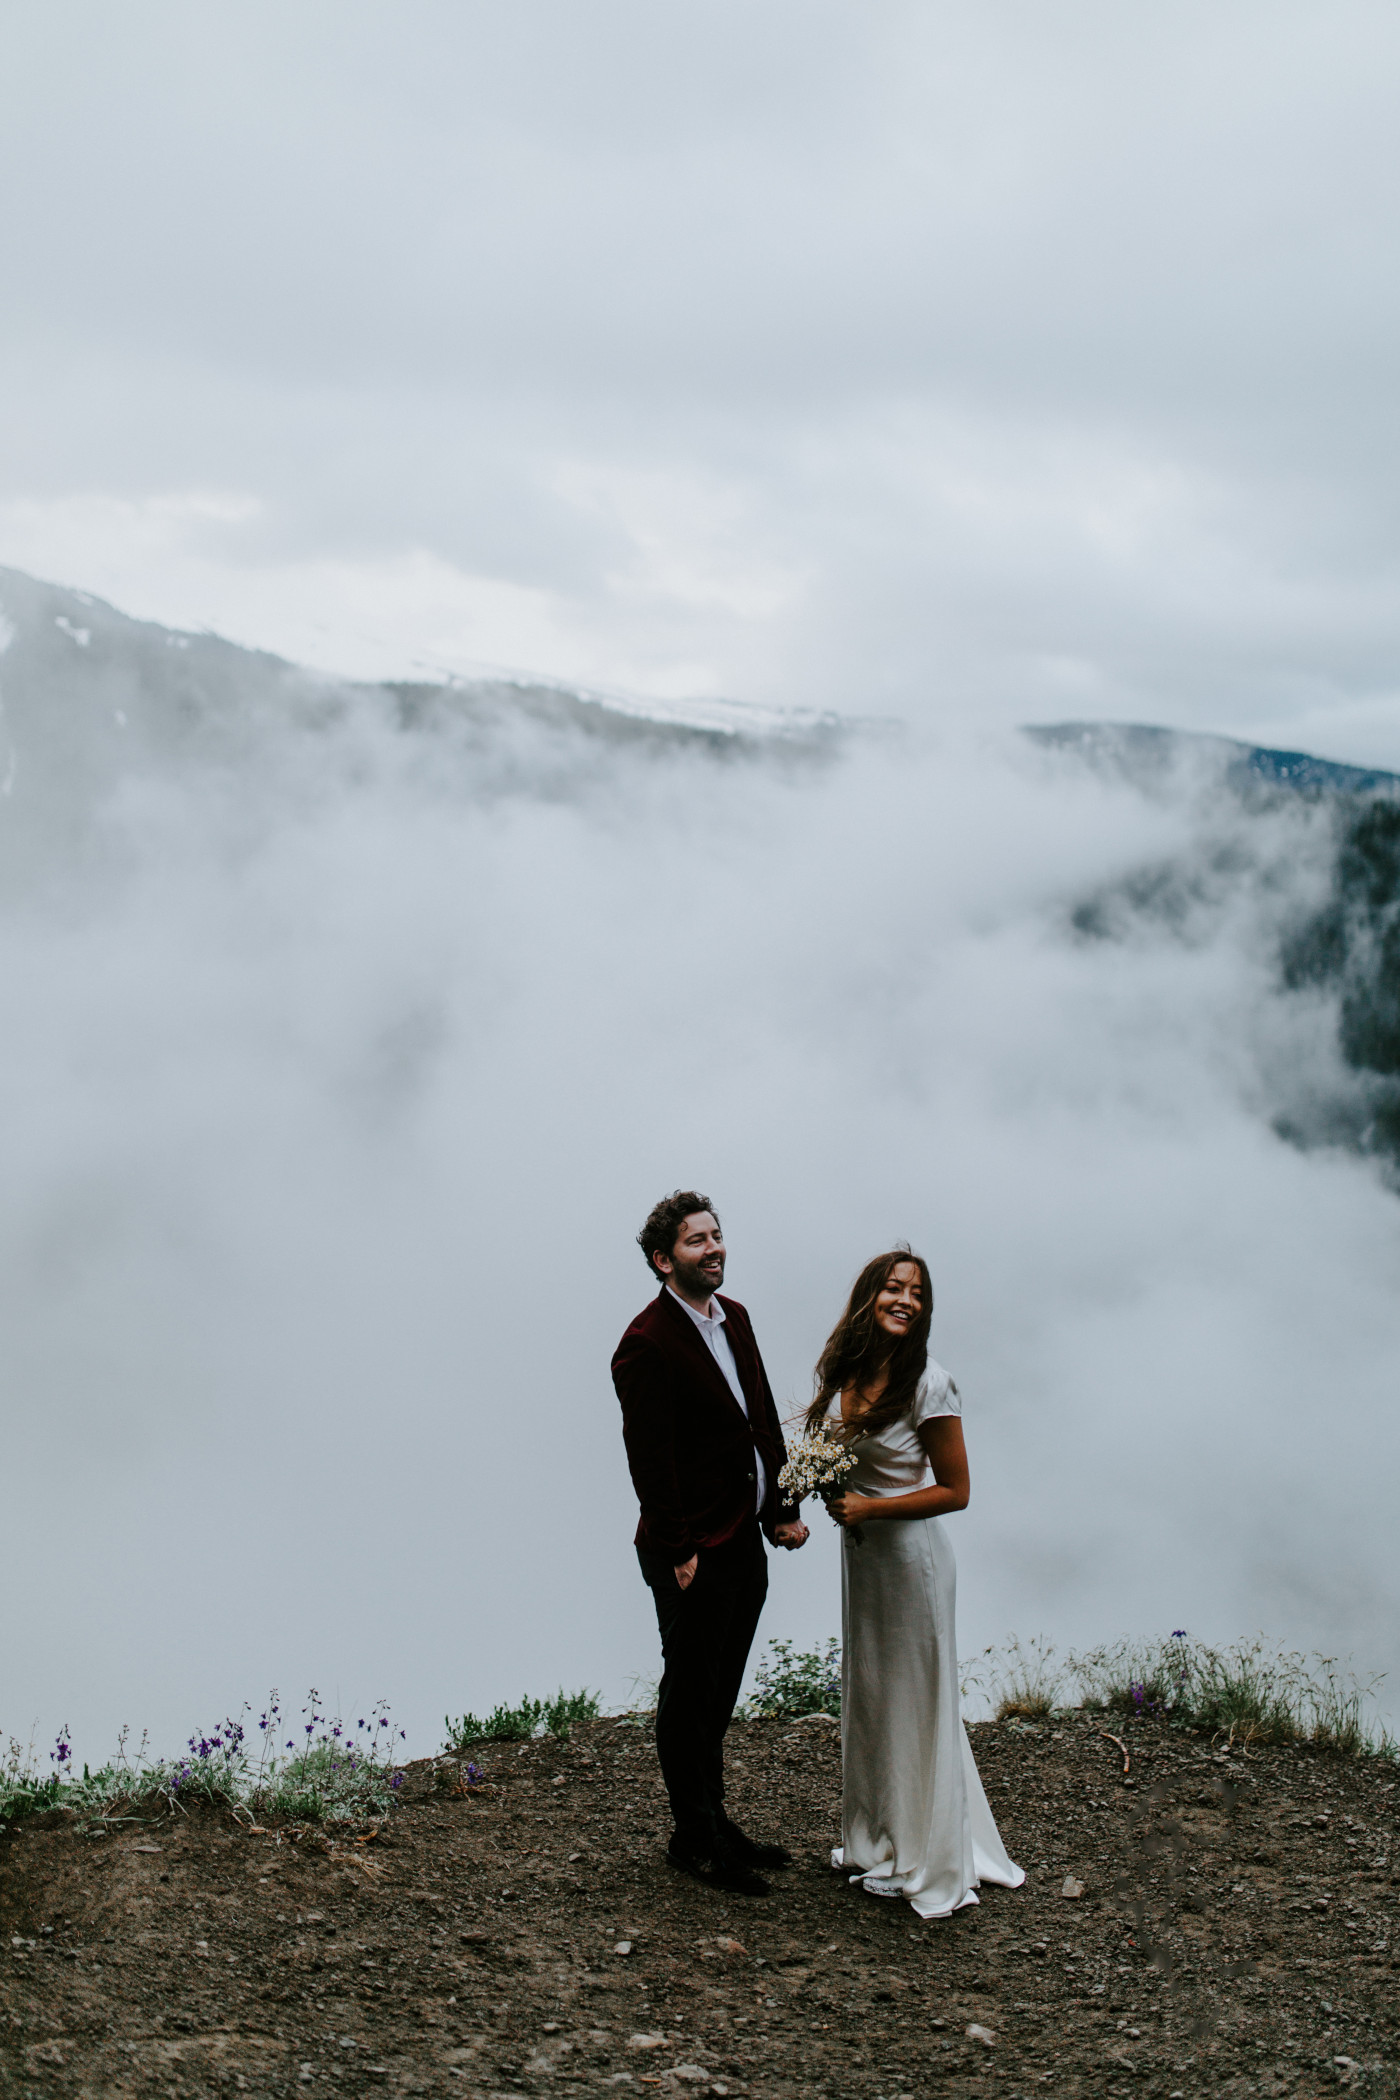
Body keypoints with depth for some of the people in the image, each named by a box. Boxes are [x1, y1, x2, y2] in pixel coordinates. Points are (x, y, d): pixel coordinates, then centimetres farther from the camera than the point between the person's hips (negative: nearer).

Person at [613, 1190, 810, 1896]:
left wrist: (782, 1508, 8)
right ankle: (694, 1839, 20)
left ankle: (715, 1825, 31)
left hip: (744, 1541, 8)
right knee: (689, 1694, 7)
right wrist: (677, 1552, -19)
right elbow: (649, 1458, -19)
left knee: (716, 1694, 19)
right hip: (693, 1553, -8)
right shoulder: (647, 1342, -18)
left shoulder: (734, 1317, 8)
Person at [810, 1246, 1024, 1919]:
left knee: (913, 1700, 3)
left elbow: (954, 1490, -14)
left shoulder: (928, 1386, -18)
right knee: (866, 1693, 17)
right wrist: (832, 1496, -3)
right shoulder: (841, 1373, 1)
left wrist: (869, 1508, -18)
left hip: (909, 1553, -7)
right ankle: (877, 1842, 33)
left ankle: (924, 1864, 17)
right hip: (858, 1550, 7)